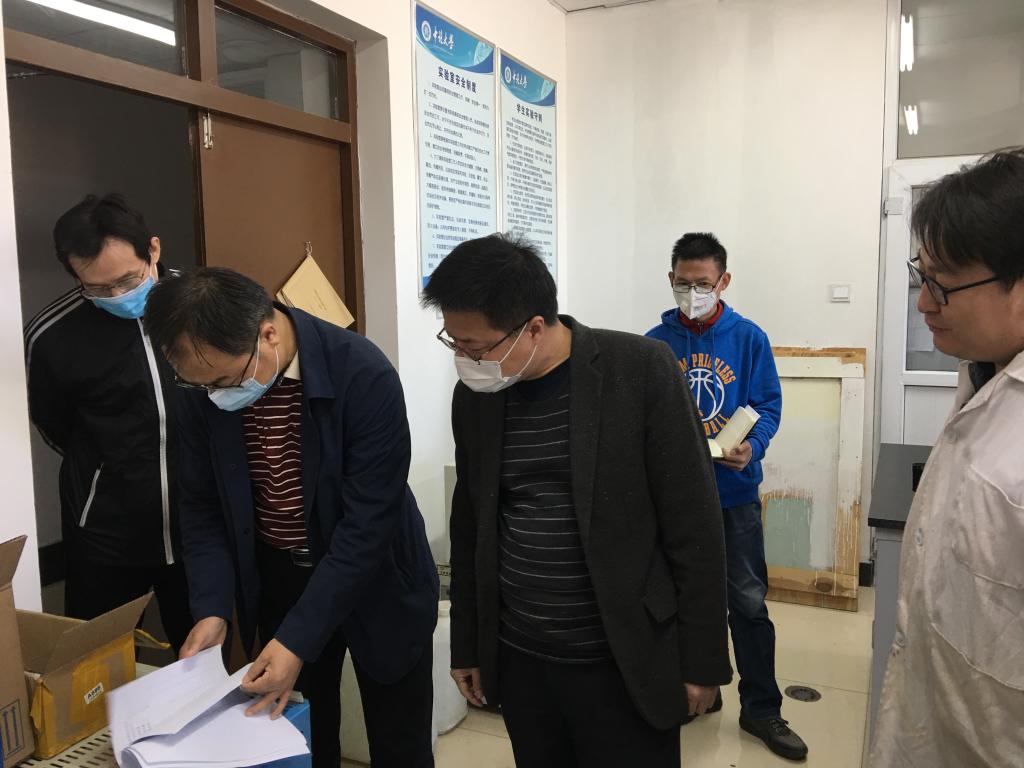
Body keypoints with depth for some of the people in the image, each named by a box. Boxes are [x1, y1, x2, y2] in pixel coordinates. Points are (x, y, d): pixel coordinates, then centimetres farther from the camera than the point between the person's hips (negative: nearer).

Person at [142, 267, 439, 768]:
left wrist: (298, 640, -26)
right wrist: (212, 607, -13)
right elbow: (203, 505, -1)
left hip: (377, 583, -3)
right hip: (275, 581, 4)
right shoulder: (204, 382, -11)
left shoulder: (364, 377, -27)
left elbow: (367, 525, -25)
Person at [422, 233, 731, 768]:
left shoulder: (640, 370, -14)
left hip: (624, 664, -3)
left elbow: (694, 525, -10)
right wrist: (467, 645, 14)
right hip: (517, 660, 4)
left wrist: (702, 659, -7)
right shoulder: (474, 395, 0)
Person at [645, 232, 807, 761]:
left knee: (748, 602, 6)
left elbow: (768, 406, -2)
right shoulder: (655, 343, -2)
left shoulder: (749, 339, -4)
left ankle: (761, 709, 22)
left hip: (734, 490, -1)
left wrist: (752, 446, -20)